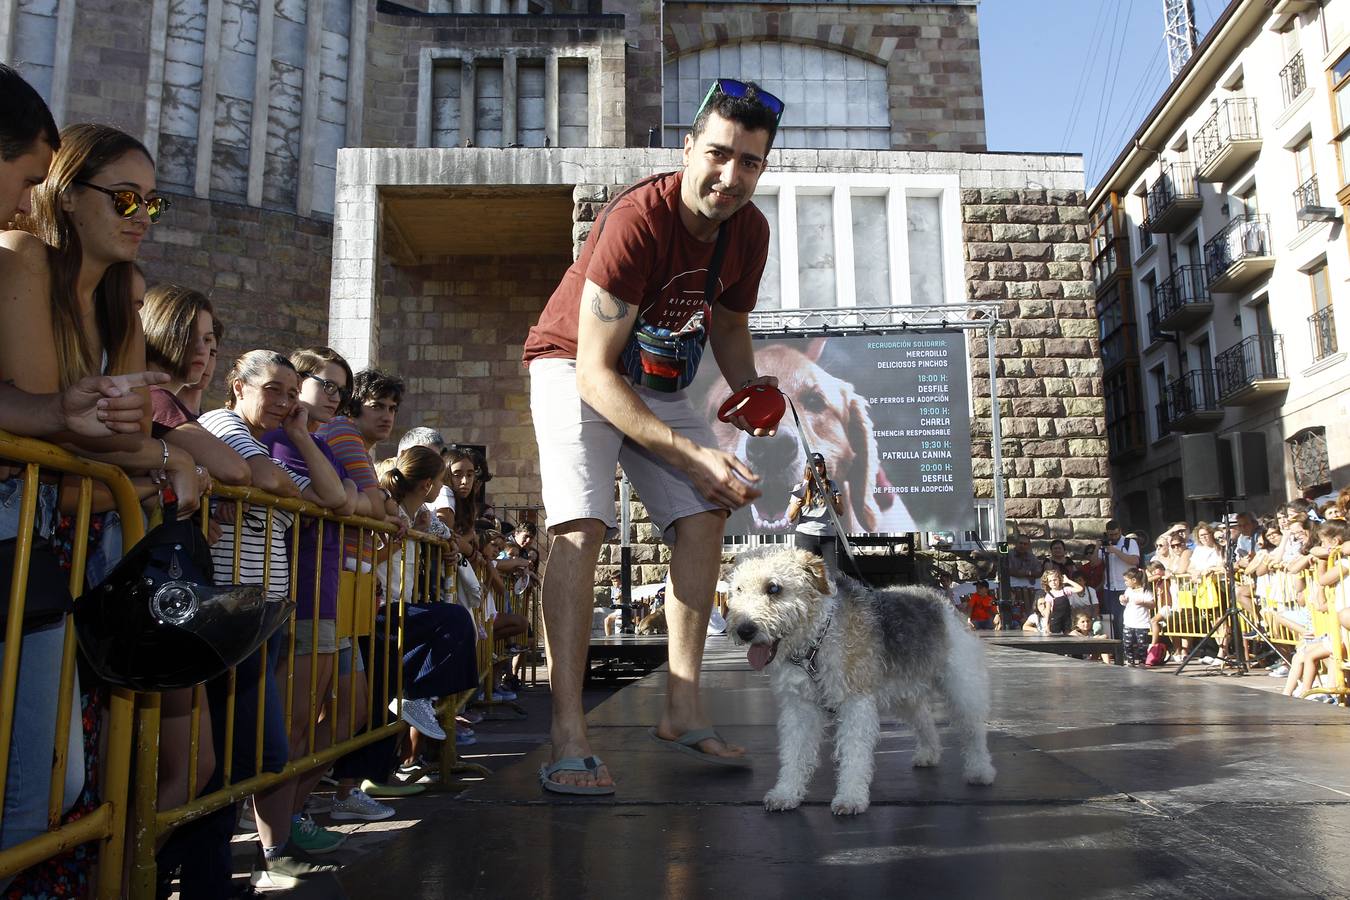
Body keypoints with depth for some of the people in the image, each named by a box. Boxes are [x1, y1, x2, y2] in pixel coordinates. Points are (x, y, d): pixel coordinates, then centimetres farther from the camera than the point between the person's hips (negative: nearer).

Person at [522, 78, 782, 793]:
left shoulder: (749, 230, -9)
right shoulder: (637, 221, -32)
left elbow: (729, 325, 10)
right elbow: (595, 372, -33)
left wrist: (751, 388, -12)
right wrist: (693, 453, -37)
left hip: (659, 378, 7)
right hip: (577, 366, -7)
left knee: (705, 516, -4)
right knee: (581, 526, -22)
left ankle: (682, 710, 3)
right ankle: (568, 737, -20)